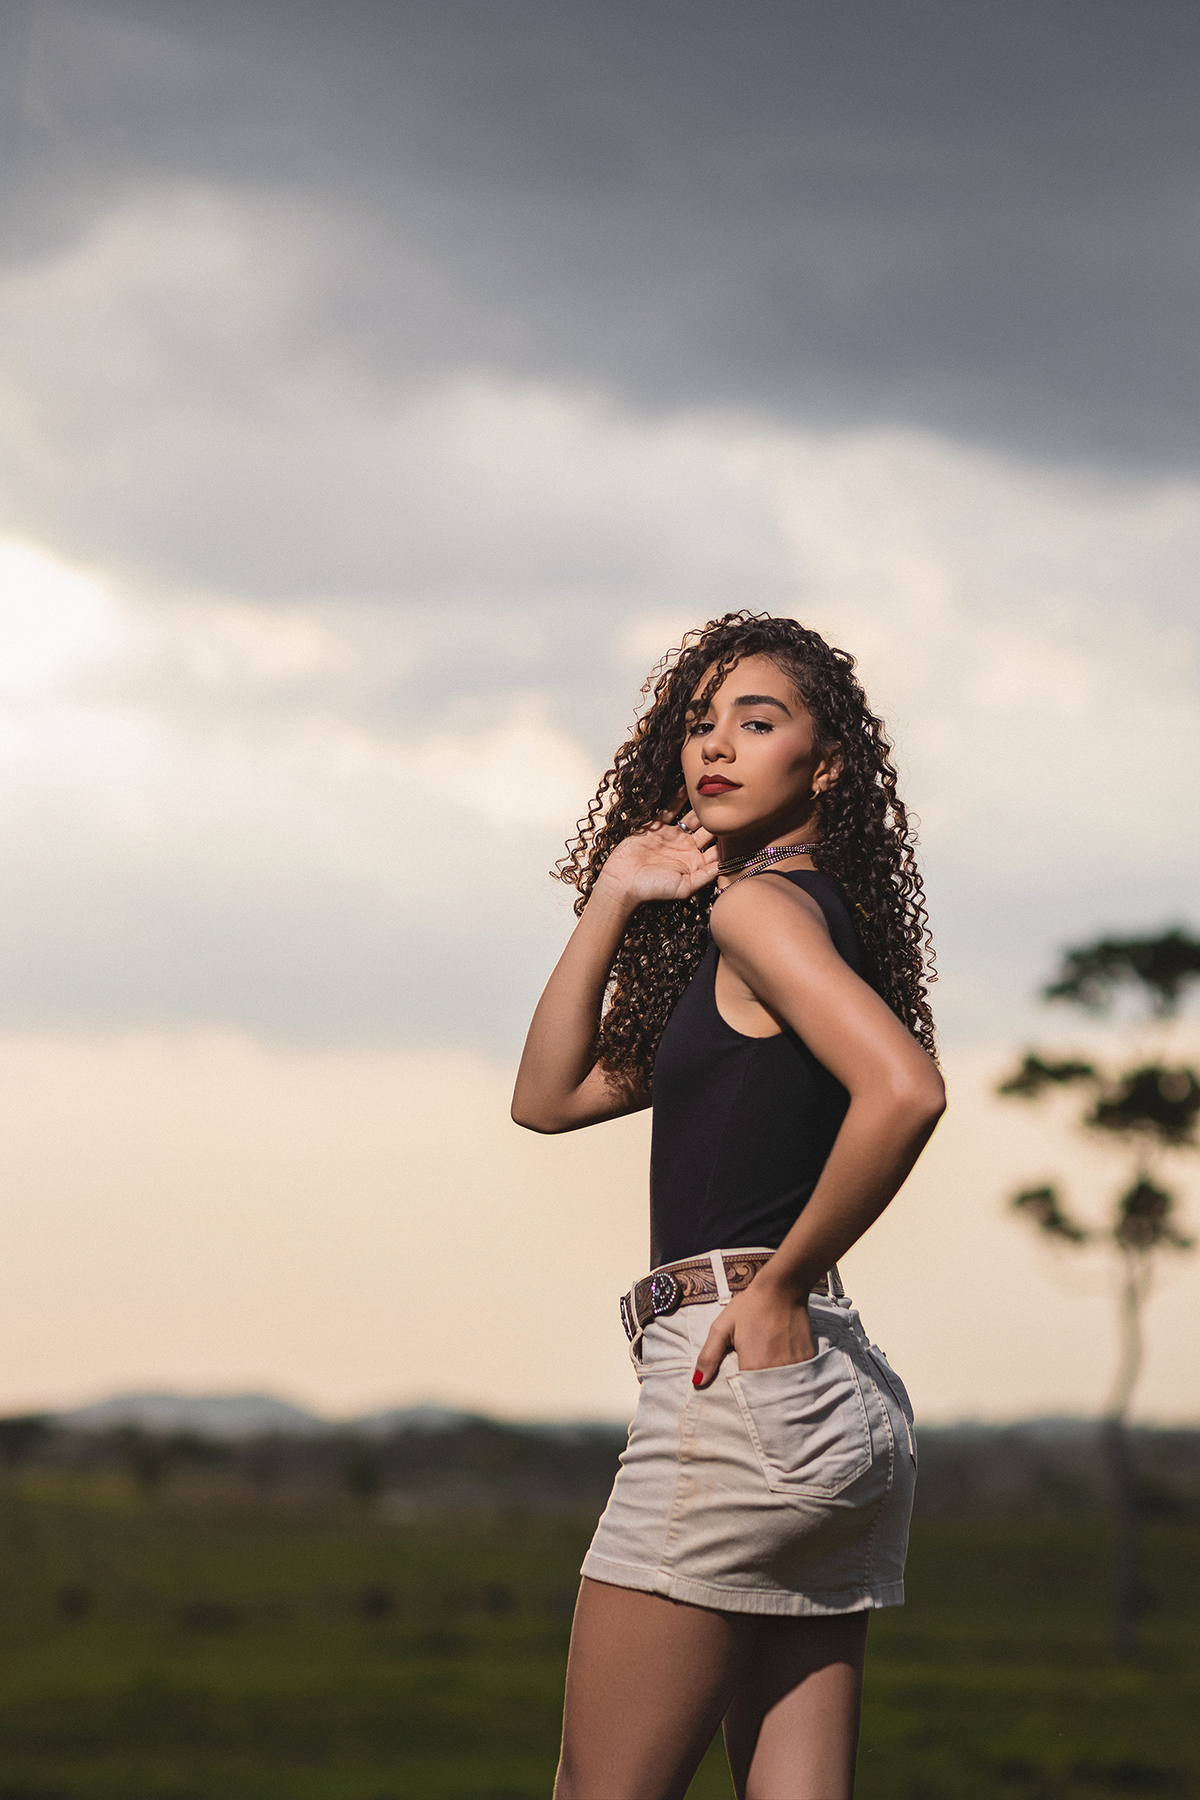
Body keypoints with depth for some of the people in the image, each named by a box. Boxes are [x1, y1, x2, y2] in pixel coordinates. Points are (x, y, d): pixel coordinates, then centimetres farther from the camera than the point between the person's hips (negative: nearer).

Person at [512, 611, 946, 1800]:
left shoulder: (760, 906, -7)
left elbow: (904, 1089, -25)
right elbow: (550, 1098, 21)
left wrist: (782, 1284, -15)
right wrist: (612, 902, 13)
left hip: (744, 1384, -9)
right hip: (844, 1401, 9)